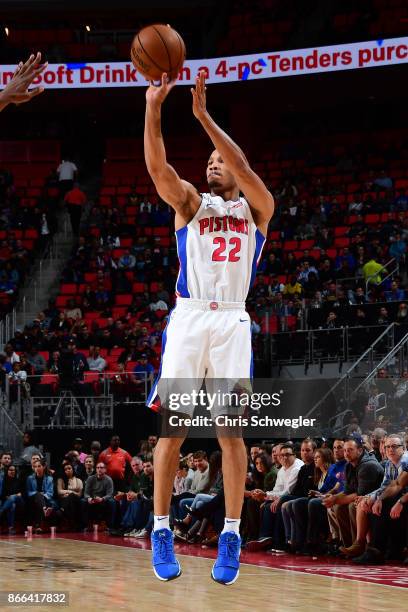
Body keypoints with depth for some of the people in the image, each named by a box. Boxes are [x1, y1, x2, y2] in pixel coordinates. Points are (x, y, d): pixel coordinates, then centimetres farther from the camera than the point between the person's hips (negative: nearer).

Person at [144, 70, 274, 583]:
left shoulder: (257, 208, 11)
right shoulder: (191, 203, 13)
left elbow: (244, 169, -9)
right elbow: (158, 167, -6)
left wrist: (203, 117, -17)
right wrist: (153, 109, -20)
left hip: (232, 321, -1)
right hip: (188, 318, 1)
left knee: (231, 430, -2)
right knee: (172, 427, -3)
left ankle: (231, 536, 1)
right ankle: (161, 531, 3)